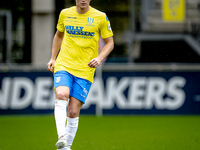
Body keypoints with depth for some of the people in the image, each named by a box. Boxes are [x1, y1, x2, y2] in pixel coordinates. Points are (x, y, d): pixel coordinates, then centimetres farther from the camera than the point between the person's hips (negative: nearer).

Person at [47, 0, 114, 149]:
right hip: (64, 65, 1)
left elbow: (110, 43, 6)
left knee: (73, 112, -4)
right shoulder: (65, 14, 7)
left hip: (85, 71, -1)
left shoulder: (100, 17, 0)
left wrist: (99, 58, -11)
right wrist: (53, 58, 17)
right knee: (61, 95, -28)